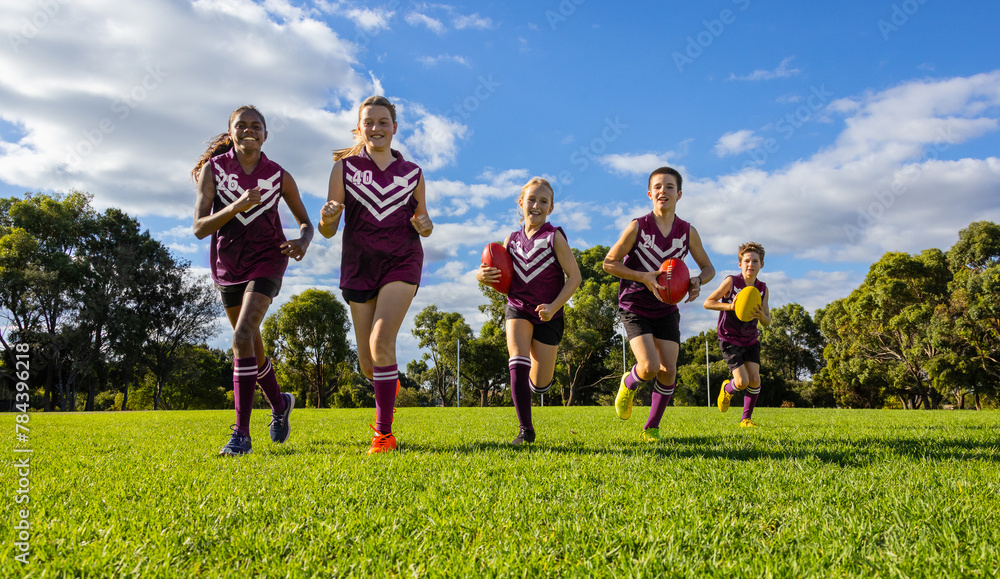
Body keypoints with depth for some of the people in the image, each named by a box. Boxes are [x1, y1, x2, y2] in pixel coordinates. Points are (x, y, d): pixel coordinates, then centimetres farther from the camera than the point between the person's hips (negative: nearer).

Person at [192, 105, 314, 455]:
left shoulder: (279, 176, -6)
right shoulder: (213, 168, -6)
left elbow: (305, 221, 5)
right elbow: (199, 228, -15)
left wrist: (303, 242, -19)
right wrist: (237, 206, -30)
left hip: (267, 259, -3)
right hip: (228, 264, 3)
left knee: (243, 337, -21)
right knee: (252, 347, 13)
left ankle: (241, 434, -16)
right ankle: (280, 404, 40)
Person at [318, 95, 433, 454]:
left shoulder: (412, 173, 9)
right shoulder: (344, 167, 6)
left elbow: (422, 223, 17)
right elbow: (328, 231, 2)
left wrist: (425, 225, -7)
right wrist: (328, 217, -21)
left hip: (401, 262, -1)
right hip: (359, 265, 2)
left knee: (381, 340, -23)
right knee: (367, 365, 6)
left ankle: (384, 433, -11)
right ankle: (390, 387, 44)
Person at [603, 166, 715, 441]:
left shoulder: (688, 232, -3)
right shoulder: (637, 227, -12)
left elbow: (708, 267, 9)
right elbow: (609, 263, -9)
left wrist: (697, 281, -15)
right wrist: (644, 277, -21)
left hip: (667, 309, 4)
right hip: (635, 308, -3)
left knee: (669, 371, -2)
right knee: (649, 367, -18)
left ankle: (652, 427, 17)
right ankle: (628, 384, 19)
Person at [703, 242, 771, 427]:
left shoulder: (762, 288, -1)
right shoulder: (731, 281, -14)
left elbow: (767, 322, -2)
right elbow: (707, 303, -12)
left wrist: (762, 316, -26)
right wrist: (730, 306, -26)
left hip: (751, 340, 4)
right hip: (730, 340, -4)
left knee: (755, 379, -8)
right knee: (742, 382, -12)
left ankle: (746, 418, 11)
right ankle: (727, 389, 24)